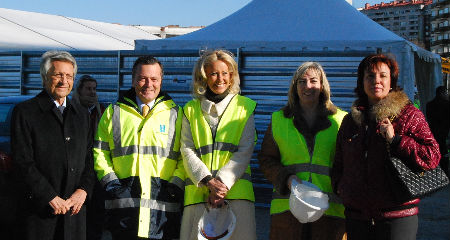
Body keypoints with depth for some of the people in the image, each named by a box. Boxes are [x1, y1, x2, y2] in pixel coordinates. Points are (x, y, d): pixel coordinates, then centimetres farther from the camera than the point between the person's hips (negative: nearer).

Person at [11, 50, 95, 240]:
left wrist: (83, 190, -3)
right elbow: (23, 162, -8)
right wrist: (51, 198, -13)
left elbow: (89, 158, 13)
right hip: (39, 209, -4)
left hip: (75, 209, 4)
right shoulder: (24, 112, -1)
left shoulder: (81, 114, 15)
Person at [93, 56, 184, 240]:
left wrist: (176, 185, -3)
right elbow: (100, 151, 14)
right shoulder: (114, 112, 13)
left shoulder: (175, 114, 11)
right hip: (123, 201, 1)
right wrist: (109, 181, 1)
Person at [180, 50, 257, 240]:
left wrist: (223, 184, -10)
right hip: (198, 193, 1)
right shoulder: (191, 110, 14)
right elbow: (187, 151, 5)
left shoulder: (245, 107, 11)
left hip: (236, 191, -1)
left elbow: (245, 151, 2)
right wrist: (209, 181, -11)